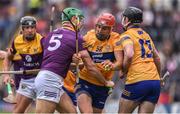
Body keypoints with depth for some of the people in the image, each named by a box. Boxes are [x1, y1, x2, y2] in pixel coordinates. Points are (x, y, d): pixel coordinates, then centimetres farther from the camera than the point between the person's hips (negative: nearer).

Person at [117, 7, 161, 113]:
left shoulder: (126, 35, -2)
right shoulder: (146, 35, 21)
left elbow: (129, 54, -21)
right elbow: (157, 58, 28)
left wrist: (123, 71, -5)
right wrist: (158, 77, 39)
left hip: (137, 81, -6)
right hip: (155, 81, 6)